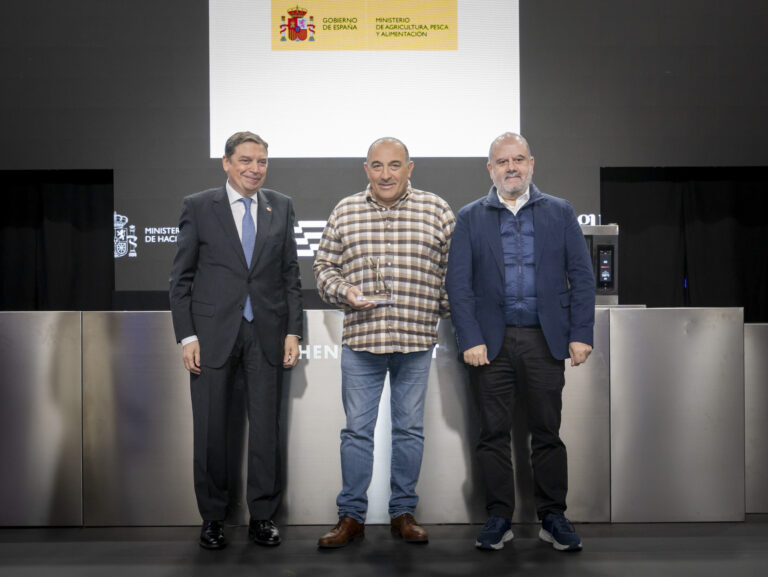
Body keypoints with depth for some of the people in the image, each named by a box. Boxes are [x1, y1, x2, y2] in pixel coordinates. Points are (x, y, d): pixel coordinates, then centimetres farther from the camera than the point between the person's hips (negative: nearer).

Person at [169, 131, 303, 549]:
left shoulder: (281, 207, 9)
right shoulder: (199, 207, 2)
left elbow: (291, 274, 10)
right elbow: (181, 277, 1)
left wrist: (293, 331, 3)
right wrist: (187, 336, -6)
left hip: (266, 333, 2)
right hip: (213, 334, -1)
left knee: (266, 427, 5)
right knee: (210, 429, 5)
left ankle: (262, 516, 18)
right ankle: (212, 517, 20)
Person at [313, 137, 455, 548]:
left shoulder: (437, 211, 4)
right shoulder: (344, 212, 5)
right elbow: (324, 265, 10)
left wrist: (452, 311, -4)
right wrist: (344, 291, -8)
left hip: (417, 341, 0)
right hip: (360, 339, 0)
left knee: (409, 429, 10)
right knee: (357, 429, 5)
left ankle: (403, 512, 23)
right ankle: (351, 516, 17)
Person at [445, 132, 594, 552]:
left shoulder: (560, 212, 8)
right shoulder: (470, 218, 6)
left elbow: (581, 276, 5)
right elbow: (458, 283, 1)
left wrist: (580, 334, -4)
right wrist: (470, 339, -8)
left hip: (544, 340, 0)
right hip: (491, 342, 0)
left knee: (547, 433, 6)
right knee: (494, 433, 5)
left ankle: (553, 517, 17)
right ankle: (499, 518, 16)